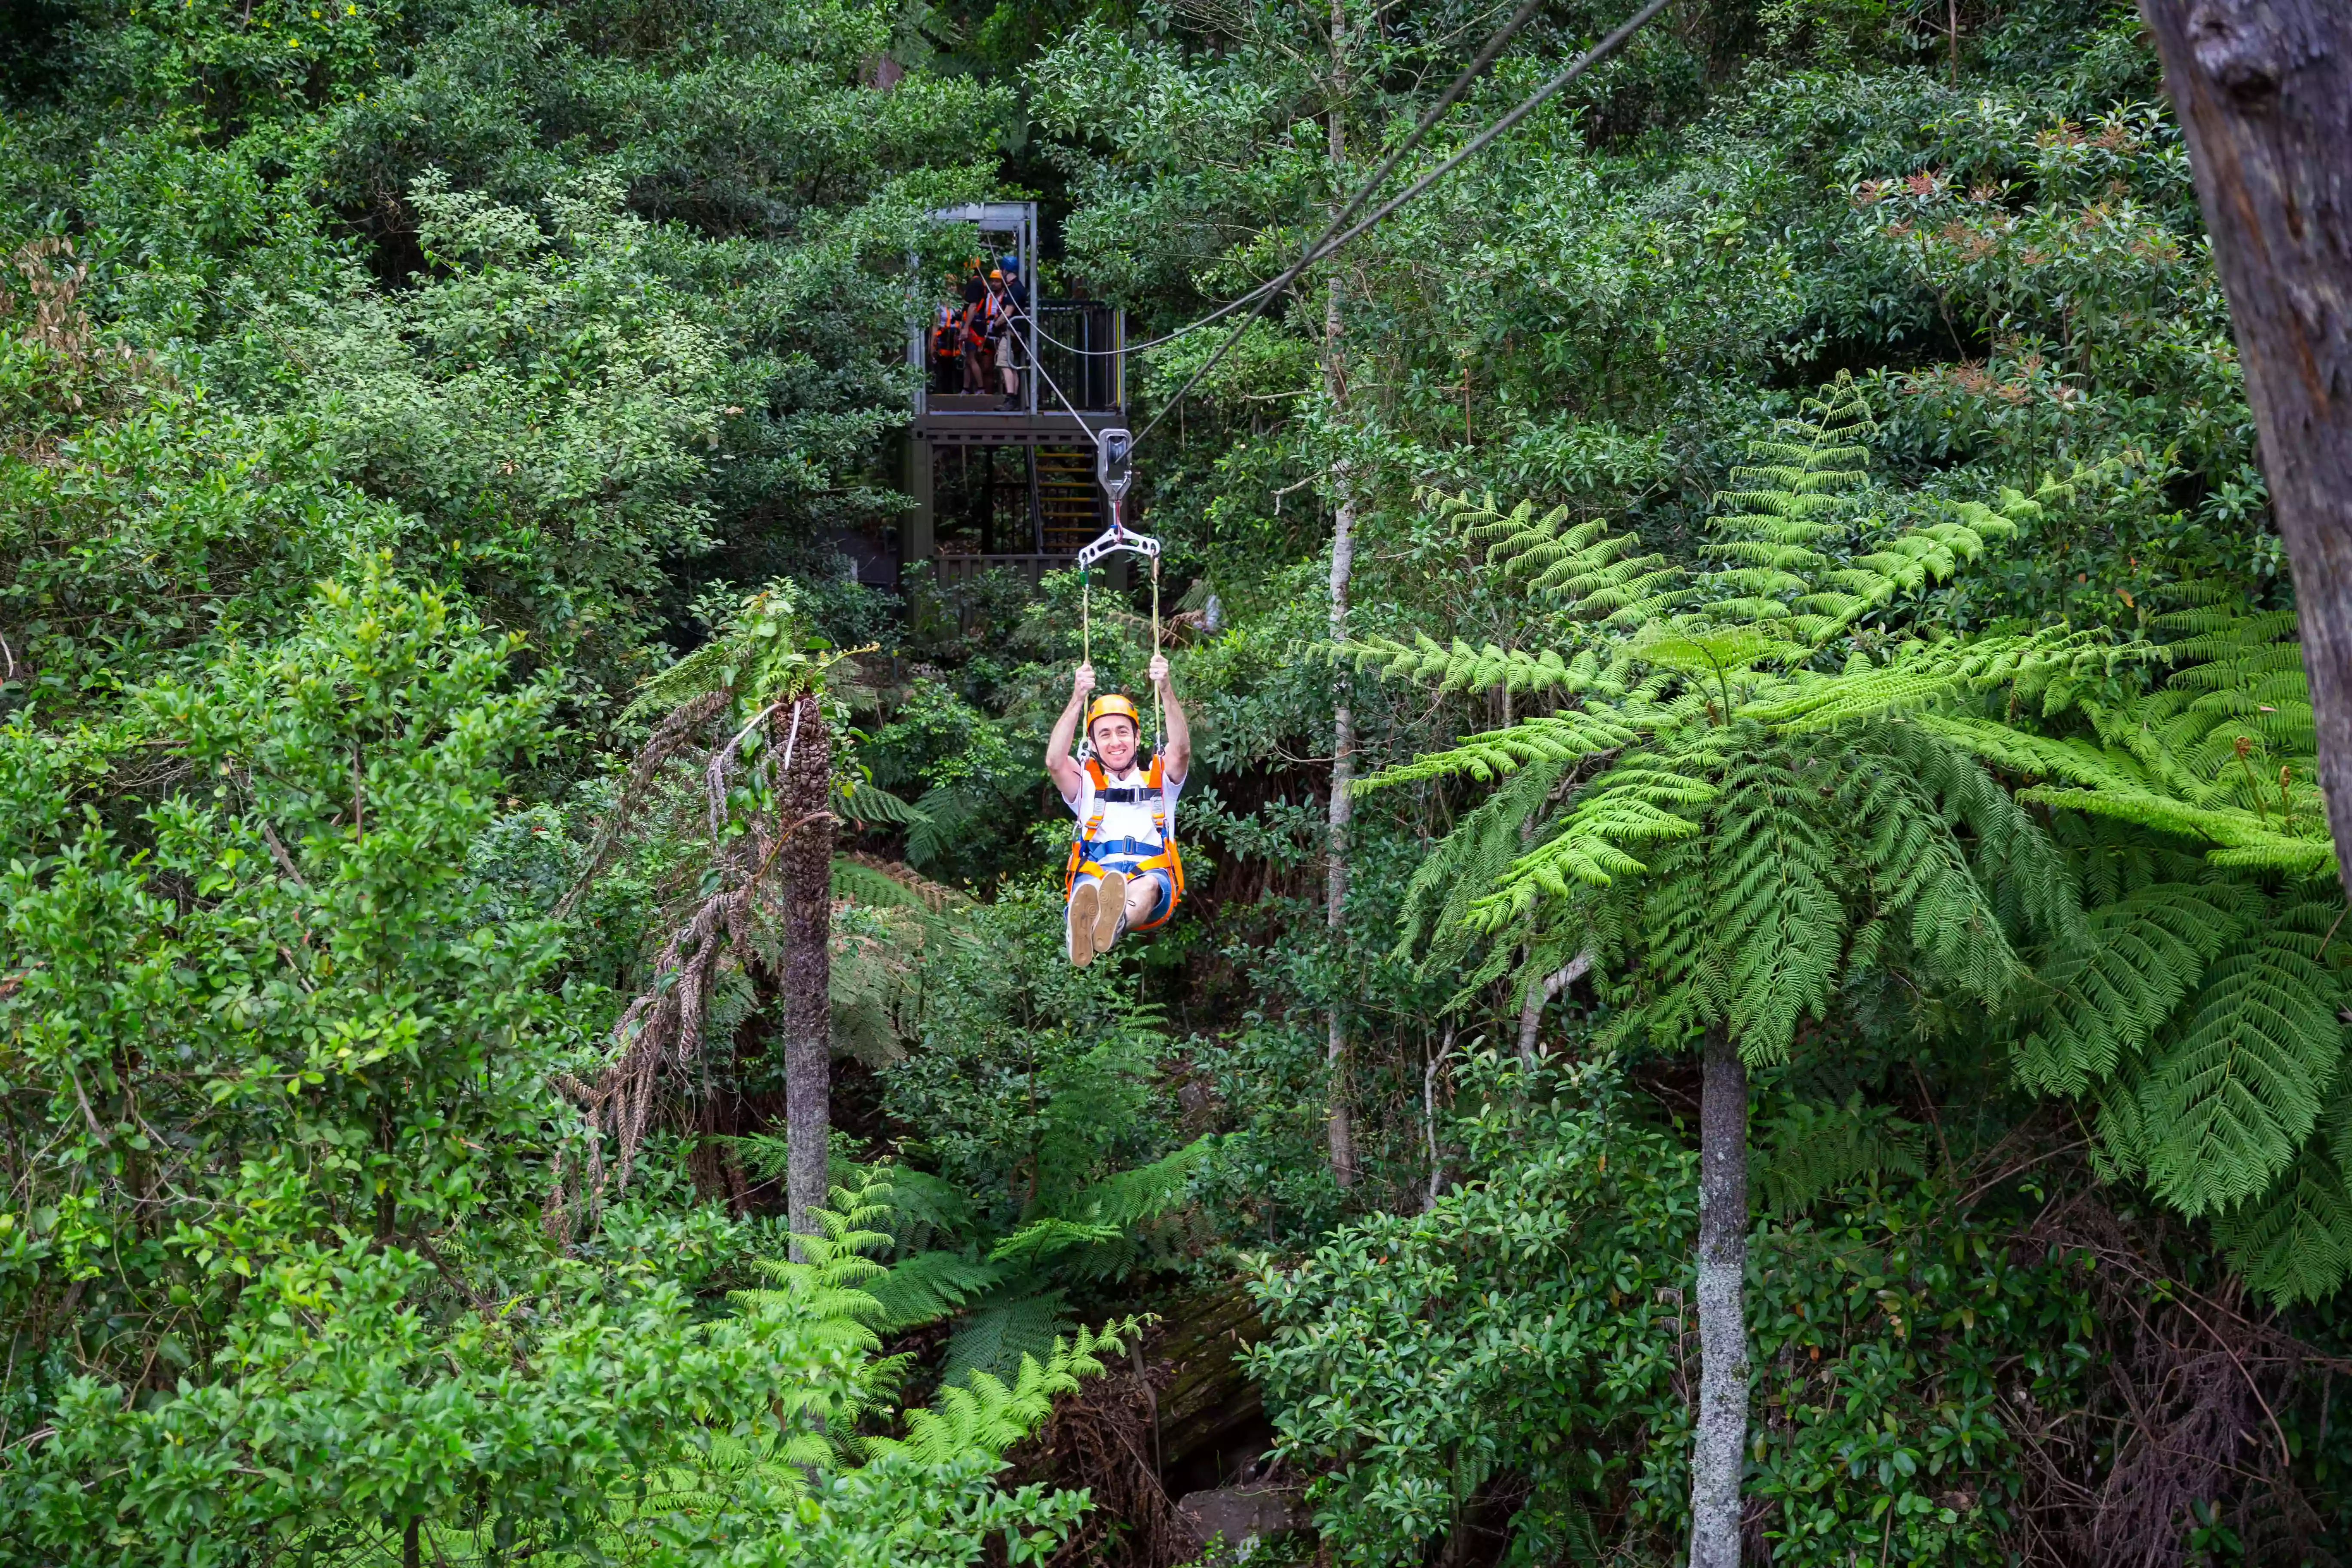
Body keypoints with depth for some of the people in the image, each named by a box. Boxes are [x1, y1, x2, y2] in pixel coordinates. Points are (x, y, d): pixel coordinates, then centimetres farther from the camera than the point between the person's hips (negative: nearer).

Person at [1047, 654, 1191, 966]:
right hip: (1096, 873, 0)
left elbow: (1181, 749, 4)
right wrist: (1078, 699, -9)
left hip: (1151, 873, 0)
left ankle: (1115, 922, -75)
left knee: (1147, 884, -40)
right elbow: (1055, 762, 3)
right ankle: (1082, 928, -75)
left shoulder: (1160, 779, 27)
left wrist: (1165, 690, -11)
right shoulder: (1087, 784, 26)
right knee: (1088, 888, -39)